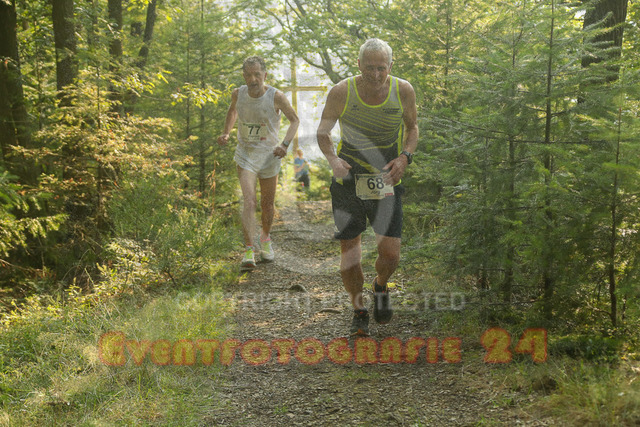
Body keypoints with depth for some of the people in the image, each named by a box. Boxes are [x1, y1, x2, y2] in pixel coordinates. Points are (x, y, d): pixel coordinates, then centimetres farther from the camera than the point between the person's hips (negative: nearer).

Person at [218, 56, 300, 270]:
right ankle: (249, 250, -20)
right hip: (245, 154, 0)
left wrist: (285, 144, -17)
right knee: (249, 201, -18)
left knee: (267, 204, 13)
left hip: (269, 155, 0)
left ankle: (265, 237, 41)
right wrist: (226, 133, 1)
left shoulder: (276, 97, -17)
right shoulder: (238, 93, -9)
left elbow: (295, 120, -3)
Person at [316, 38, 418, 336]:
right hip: (347, 180, 0)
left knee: (390, 253, -5)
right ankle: (358, 311, 23)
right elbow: (323, 132, 0)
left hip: (386, 181, 1)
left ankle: (381, 286, 30)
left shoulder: (403, 91, -8)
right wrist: (333, 160, -20)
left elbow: (412, 127, 9)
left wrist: (405, 156, -10)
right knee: (349, 249, 2)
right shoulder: (341, 92, -13)